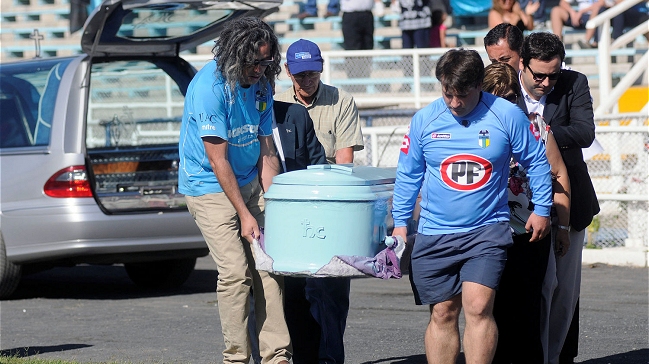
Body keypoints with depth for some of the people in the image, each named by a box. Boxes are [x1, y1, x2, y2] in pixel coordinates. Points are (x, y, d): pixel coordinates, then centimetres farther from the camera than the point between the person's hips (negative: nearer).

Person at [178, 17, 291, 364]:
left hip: (248, 183, 6)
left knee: (269, 267, -2)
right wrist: (244, 214, -18)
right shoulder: (210, 86, -21)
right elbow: (217, 159, -20)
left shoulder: (261, 86, 1)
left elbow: (266, 152, 7)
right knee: (235, 272, -13)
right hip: (211, 187, -6)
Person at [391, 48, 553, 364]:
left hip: (487, 231, -2)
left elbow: (536, 162, 7)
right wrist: (400, 223, 10)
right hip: (435, 235, 2)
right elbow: (408, 175, 11)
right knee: (442, 314, 6)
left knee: (478, 306, -17)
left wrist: (542, 210, 9)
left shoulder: (507, 115, -6)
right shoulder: (424, 120, -1)